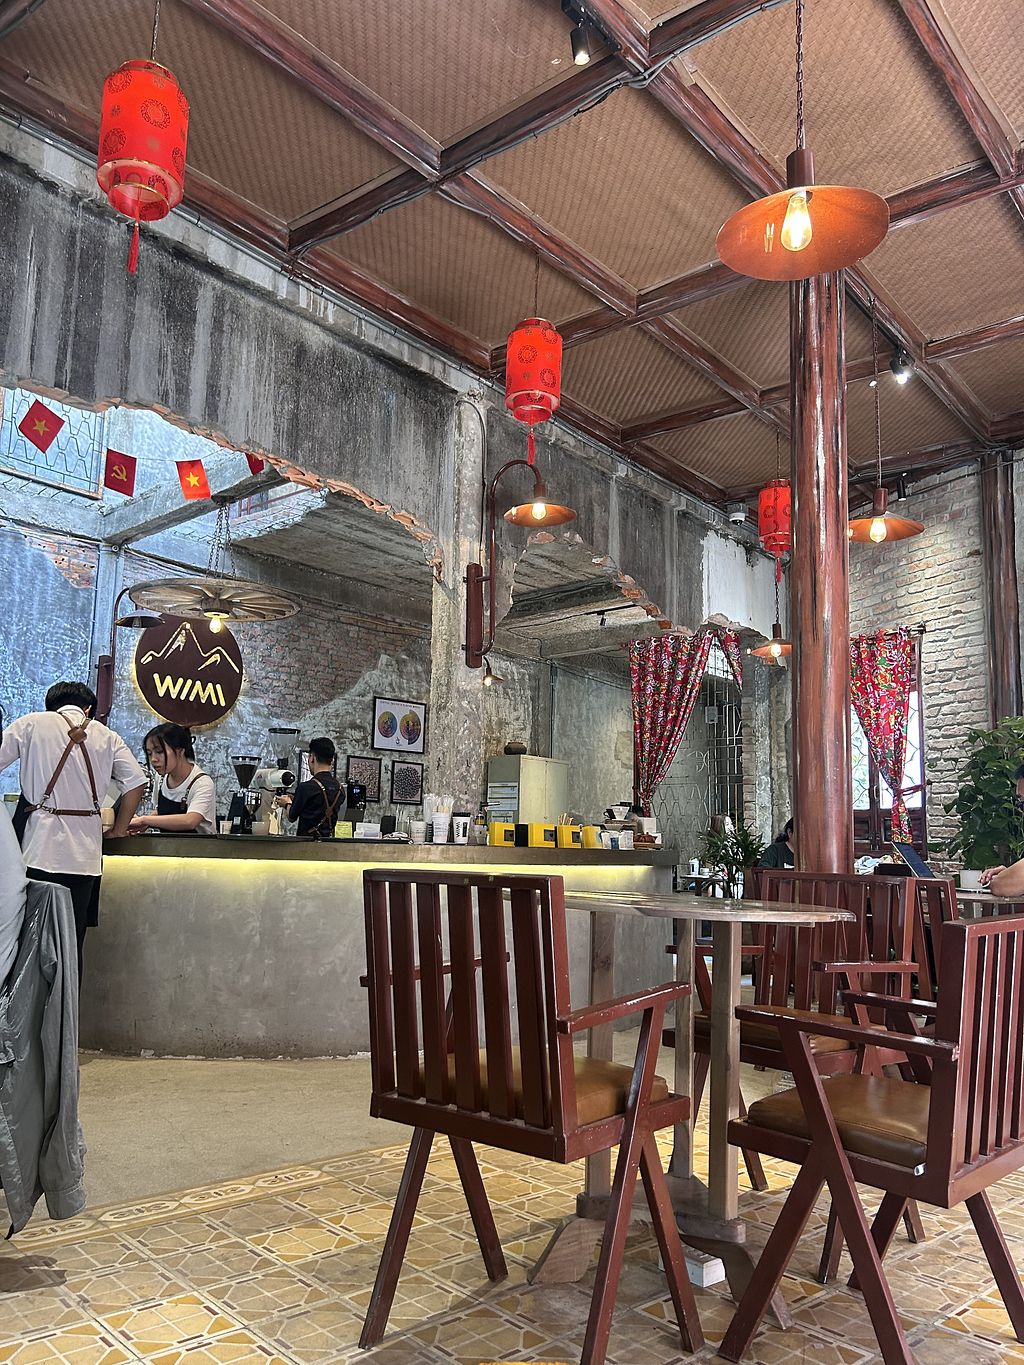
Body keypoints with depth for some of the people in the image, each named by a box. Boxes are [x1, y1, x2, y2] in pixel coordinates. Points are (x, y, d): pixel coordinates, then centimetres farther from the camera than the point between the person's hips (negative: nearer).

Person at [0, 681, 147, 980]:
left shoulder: (32, 723, 5)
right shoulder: (106, 737, 10)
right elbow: (136, 783, 4)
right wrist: (118, 829, 14)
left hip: (39, 851, -2)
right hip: (84, 854, 2)